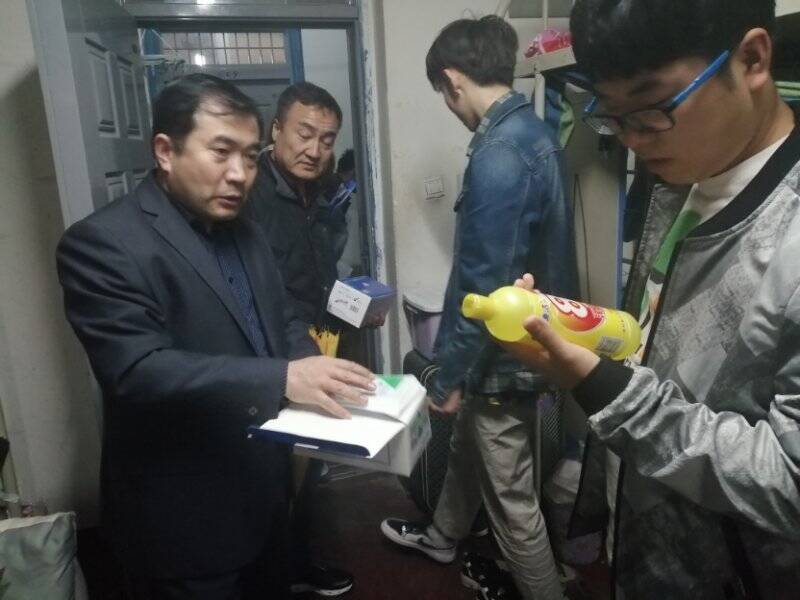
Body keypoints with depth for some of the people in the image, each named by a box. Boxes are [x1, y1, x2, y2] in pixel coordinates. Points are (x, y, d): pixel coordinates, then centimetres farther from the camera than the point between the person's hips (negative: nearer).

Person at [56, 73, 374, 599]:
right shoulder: (103, 243, -19)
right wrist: (281, 379, -35)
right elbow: (138, 372, -28)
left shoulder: (245, 232, 7)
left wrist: (313, 371, -12)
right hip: (184, 517, -7)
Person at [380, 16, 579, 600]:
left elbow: (484, 286, -26)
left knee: (512, 497, 10)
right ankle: (443, 536, 53)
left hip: (503, 359, -10)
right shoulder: (534, 132, 4)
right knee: (467, 447, 29)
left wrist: (450, 373, -12)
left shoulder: (498, 156, -26)